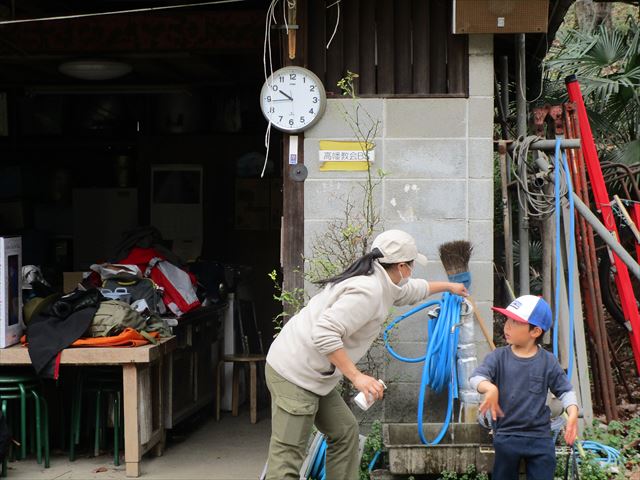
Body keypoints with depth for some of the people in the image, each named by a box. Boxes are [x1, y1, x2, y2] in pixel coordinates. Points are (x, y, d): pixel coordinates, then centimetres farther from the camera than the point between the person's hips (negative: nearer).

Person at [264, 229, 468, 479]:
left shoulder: (380, 281, 13)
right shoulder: (368, 291, -19)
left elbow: (412, 289, 36)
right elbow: (324, 333, -28)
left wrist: (448, 286, 52)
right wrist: (357, 376, -26)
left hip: (312, 375, 10)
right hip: (294, 374, -10)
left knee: (344, 431, 16)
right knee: (288, 458, -13)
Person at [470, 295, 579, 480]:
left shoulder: (548, 361, -4)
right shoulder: (498, 357, -5)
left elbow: (565, 390, 2)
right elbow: (477, 377, -19)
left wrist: (573, 413, -17)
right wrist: (490, 388, -42)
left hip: (540, 437, 0)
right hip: (506, 436, 0)